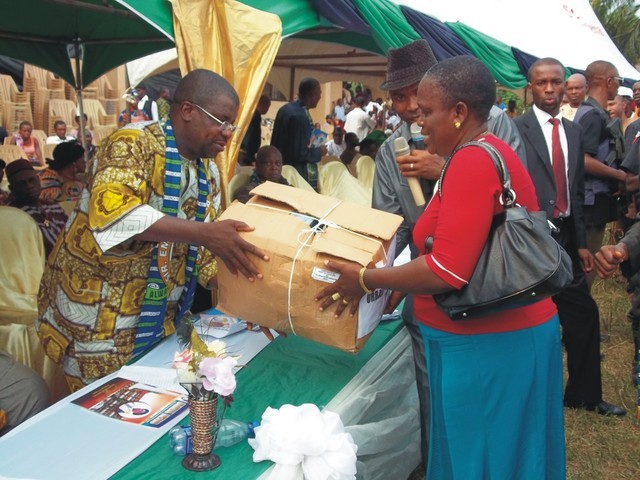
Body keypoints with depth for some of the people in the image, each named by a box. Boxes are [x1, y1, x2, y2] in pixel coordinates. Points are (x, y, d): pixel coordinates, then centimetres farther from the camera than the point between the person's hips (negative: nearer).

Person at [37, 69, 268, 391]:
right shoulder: (135, 143, -16)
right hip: (95, 313, -7)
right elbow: (111, 210, -34)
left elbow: (200, 251, 9)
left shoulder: (209, 172, 6)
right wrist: (204, 232, -39)